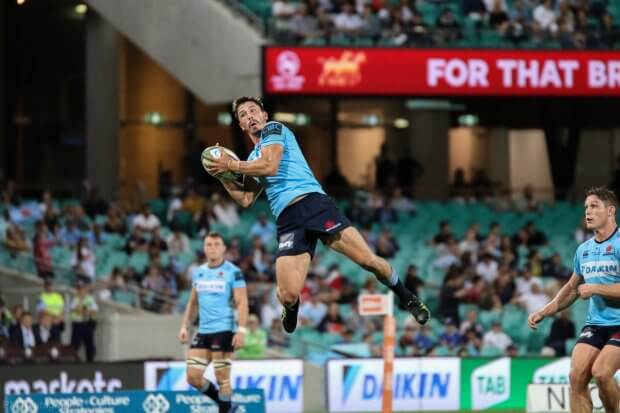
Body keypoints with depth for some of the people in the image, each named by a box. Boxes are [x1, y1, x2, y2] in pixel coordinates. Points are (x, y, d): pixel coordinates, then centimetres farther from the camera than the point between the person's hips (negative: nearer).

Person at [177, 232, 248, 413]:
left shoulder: (233, 272, -4)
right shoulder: (198, 272, 13)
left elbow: (242, 303, -8)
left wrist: (241, 330, -18)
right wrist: (185, 326, 12)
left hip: (223, 330, -6)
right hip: (202, 331, 6)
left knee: (222, 377, -6)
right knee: (193, 376, 1)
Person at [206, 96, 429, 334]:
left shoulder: (274, 129, 8)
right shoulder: (253, 159, 28)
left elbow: (270, 166, -9)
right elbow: (246, 199, 27)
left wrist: (231, 165, 0)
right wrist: (223, 175, 18)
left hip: (313, 204, -5)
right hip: (288, 222, 5)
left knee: (367, 260, -17)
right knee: (288, 296, -14)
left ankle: (408, 299, 6)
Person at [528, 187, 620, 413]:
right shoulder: (583, 250, 12)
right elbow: (572, 288, 25)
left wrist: (595, 289, -17)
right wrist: (544, 312, 15)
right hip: (595, 324, 6)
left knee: (601, 372, -23)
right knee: (577, 376, -10)